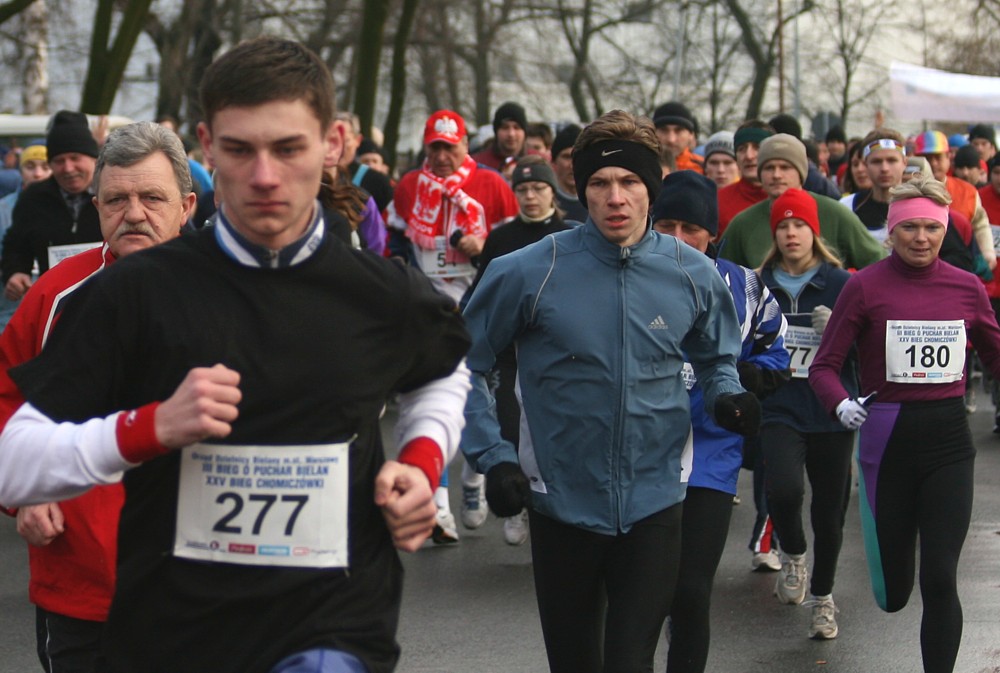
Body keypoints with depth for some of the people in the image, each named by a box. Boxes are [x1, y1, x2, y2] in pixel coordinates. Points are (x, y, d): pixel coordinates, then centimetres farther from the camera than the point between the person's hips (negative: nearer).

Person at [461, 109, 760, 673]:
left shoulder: (696, 276, -2)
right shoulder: (529, 272, -9)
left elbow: (717, 359, 17)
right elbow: (465, 367, 1)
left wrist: (727, 396, -5)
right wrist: (493, 456, -8)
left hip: (654, 503, 0)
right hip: (562, 501, 0)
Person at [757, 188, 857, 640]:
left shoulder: (841, 284, 0)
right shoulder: (759, 285, 4)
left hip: (831, 414, 0)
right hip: (780, 411, 0)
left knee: (829, 508, 7)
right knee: (784, 489, -24)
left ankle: (822, 597, 31)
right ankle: (793, 555, 9)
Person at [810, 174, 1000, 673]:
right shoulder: (865, 286, -5)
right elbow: (824, 365, -5)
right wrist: (841, 405, -25)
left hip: (949, 441, 1)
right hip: (887, 439, -1)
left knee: (940, 581, -6)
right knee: (892, 595, 11)